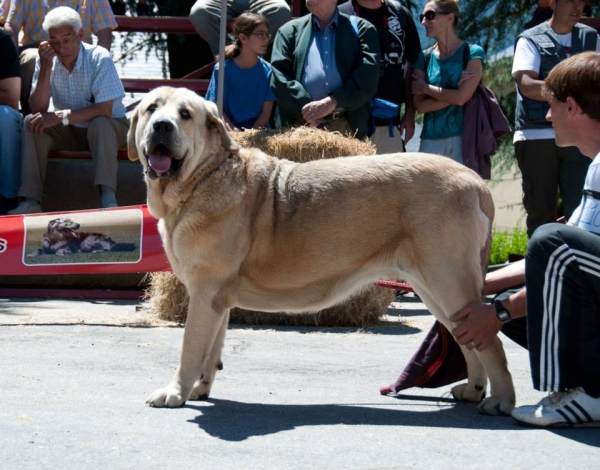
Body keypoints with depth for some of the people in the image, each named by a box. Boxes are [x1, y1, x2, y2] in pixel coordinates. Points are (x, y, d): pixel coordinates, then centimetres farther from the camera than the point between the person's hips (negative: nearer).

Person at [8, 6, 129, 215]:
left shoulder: (99, 58, -21)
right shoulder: (46, 60, -9)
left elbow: (105, 110, -26)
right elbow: (38, 109, -16)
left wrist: (61, 116, -29)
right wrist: (45, 69, -26)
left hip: (108, 128, -4)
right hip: (70, 131, 4)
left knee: (100, 123, -36)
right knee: (31, 123, -20)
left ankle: (108, 199, -40)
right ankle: (30, 201, -24)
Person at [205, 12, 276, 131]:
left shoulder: (267, 71, 4)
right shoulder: (222, 69, 0)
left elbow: (266, 112, 3)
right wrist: (234, 131, -16)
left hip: (258, 130, 1)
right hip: (229, 132, -1)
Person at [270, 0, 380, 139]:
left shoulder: (362, 29, 12)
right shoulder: (290, 31, 15)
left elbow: (367, 77, -1)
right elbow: (280, 76, 2)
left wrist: (332, 102, -14)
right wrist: (307, 109, -12)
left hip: (347, 126, -1)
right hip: (298, 125, 1)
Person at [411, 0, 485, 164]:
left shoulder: (472, 53, 0)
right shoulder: (424, 58, 10)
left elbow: (461, 97, -11)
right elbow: (420, 105, 0)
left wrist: (425, 88, -1)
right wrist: (452, 94, -10)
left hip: (463, 139, -3)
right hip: (430, 141, 3)